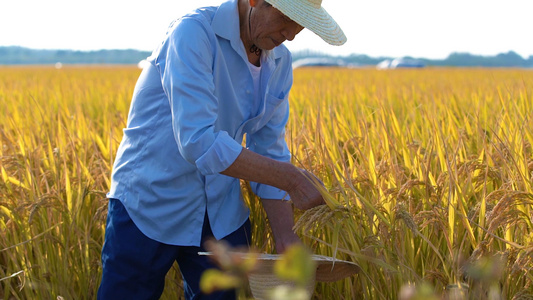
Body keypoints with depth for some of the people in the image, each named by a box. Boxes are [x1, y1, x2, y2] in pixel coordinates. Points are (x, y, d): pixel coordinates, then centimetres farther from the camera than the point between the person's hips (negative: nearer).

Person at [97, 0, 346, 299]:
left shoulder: (280, 63, 1)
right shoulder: (193, 33, -21)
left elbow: (271, 150, 4)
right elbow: (198, 141, -30)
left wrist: (285, 235, -6)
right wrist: (290, 178, -29)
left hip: (221, 215, 6)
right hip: (148, 210, -6)